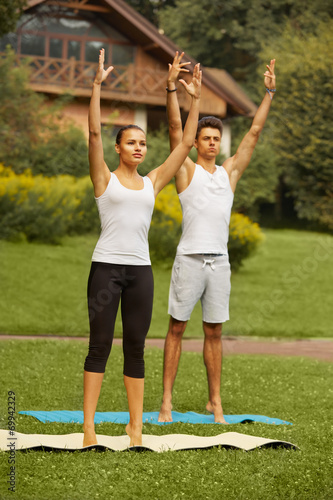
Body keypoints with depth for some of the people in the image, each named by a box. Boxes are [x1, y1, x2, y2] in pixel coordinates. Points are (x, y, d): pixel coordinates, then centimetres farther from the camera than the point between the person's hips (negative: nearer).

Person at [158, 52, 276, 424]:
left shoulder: (229, 171, 14)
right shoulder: (187, 170, 3)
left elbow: (254, 132, 14)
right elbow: (175, 128, -7)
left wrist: (269, 92, 13)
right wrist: (172, 86, -17)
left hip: (219, 261, 4)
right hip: (190, 258, -4)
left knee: (214, 333, 8)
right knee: (176, 328, 0)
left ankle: (215, 401, 14)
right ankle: (167, 401, 3)